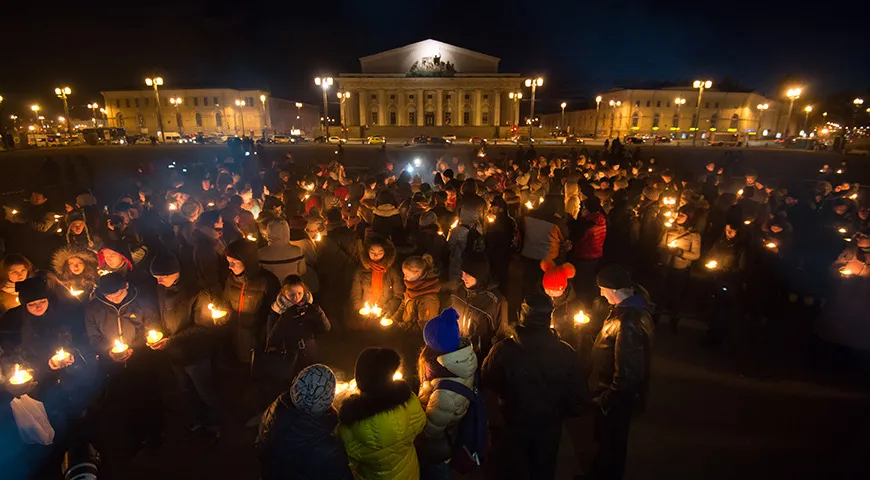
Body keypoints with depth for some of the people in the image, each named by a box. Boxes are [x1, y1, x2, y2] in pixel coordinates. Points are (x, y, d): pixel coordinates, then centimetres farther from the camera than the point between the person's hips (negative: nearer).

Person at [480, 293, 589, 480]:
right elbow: (579, 399, -13)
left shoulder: (503, 350, -28)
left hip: (513, 428, -1)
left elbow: (487, 381, -8)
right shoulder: (566, 353, -25)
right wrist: (562, 410, 7)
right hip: (549, 429, 1)